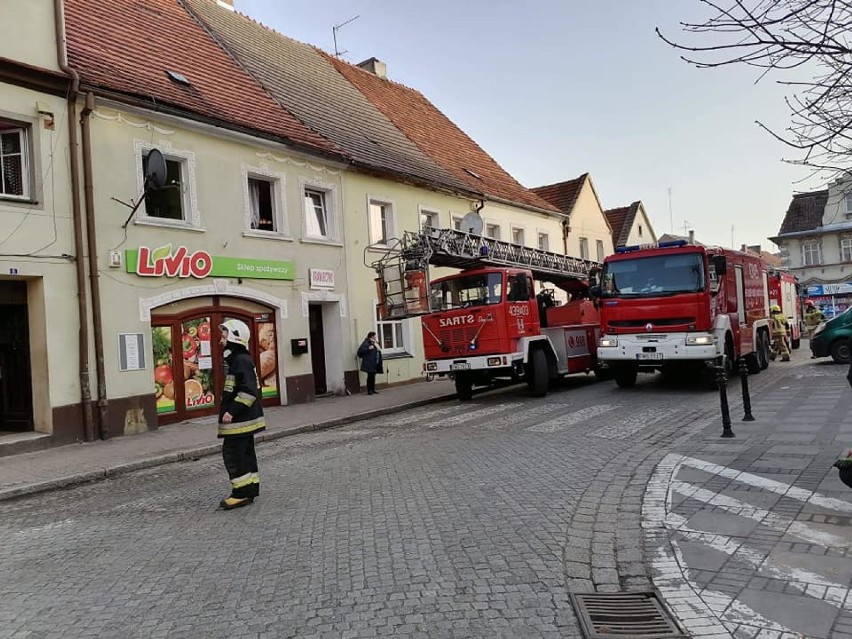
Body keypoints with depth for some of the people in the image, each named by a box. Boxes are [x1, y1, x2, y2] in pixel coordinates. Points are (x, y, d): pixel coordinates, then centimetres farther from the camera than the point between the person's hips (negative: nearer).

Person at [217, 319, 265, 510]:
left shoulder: (241, 360, -18)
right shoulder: (235, 360, 15)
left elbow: (249, 391, -26)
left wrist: (232, 411, -26)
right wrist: (230, 411, 21)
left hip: (240, 420, -11)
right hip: (243, 418, 11)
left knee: (232, 453, -6)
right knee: (245, 453, 15)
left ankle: (242, 493, -1)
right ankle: (251, 489, 23)